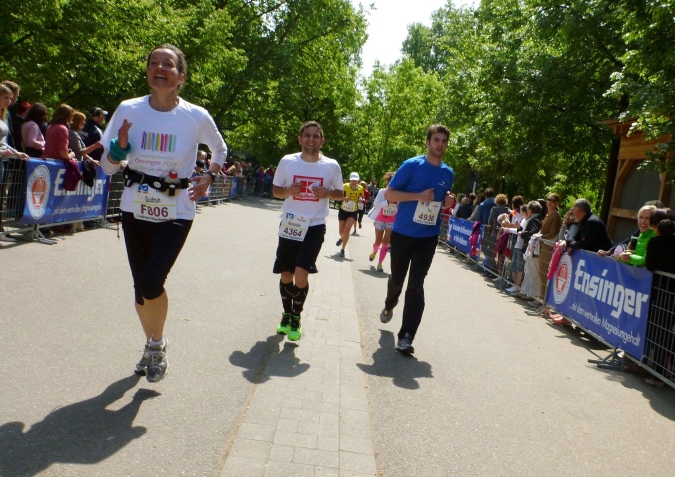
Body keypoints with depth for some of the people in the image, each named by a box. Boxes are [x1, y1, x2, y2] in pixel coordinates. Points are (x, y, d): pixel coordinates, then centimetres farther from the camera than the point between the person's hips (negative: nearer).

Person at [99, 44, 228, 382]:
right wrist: (120, 146, -18)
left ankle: (157, 343, 12)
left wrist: (208, 178, -2)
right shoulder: (128, 110, -5)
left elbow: (220, 150, 13)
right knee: (140, 284, 11)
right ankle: (152, 345, 36)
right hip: (136, 209, 3)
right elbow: (107, 167, 1)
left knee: (151, 282, -17)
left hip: (176, 213, -3)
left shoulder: (196, 117, -9)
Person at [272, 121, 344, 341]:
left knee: (301, 276, -13)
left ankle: (296, 317, 13)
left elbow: (341, 194, 8)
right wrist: (288, 191, -15)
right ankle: (287, 314, 36)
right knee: (286, 276, 10)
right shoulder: (287, 161, -2)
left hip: (314, 227, -2)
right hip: (290, 225, 2)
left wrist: (327, 193, -14)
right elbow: (276, 190, 7)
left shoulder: (332, 166, -3)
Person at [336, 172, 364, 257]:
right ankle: (342, 238, 49)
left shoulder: (360, 188, -7)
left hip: (353, 212, 0)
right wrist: (344, 198, -30)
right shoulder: (345, 186, -13)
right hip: (343, 211, 1)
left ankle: (342, 249, -2)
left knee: (347, 229, -19)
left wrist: (361, 200, -16)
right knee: (341, 231, 9)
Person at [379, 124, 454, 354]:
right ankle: (389, 306, 49)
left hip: (428, 237, 2)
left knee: (416, 286, -5)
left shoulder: (448, 174, 7)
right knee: (397, 279, 15)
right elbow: (389, 193, -10)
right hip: (402, 234, -2)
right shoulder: (411, 165, -8)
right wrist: (419, 196, -20)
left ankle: (406, 337, -2)